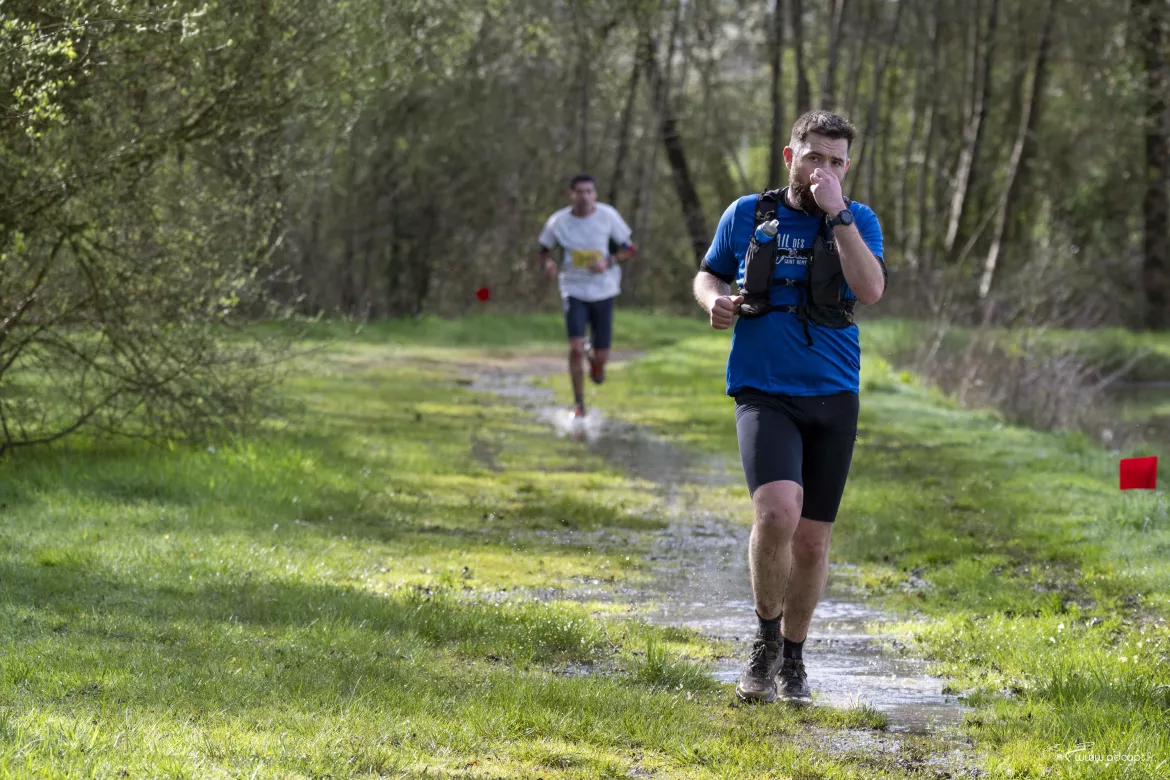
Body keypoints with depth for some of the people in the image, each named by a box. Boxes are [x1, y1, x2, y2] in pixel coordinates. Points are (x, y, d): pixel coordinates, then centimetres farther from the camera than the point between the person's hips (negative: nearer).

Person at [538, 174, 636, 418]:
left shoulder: (608, 216, -8)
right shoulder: (558, 222, -8)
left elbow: (628, 248, 1)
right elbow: (545, 250, 8)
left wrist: (608, 262, -18)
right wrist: (549, 263, -15)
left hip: (603, 290, 1)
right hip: (574, 290, -1)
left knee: (601, 356, 3)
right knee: (576, 348, -16)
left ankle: (594, 358, 43)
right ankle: (578, 403, 1)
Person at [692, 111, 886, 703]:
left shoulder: (857, 221, 2)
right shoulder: (747, 215, 3)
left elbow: (870, 290, -16)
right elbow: (707, 274, 17)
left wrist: (835, 212, -19)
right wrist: (715, 299, -6)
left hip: (832, 398, 2)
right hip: (764, 393, -2)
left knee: (812, 538, 6)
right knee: (778, 511, -25)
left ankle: (792, 660, 28)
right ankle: (766, 639, -2)